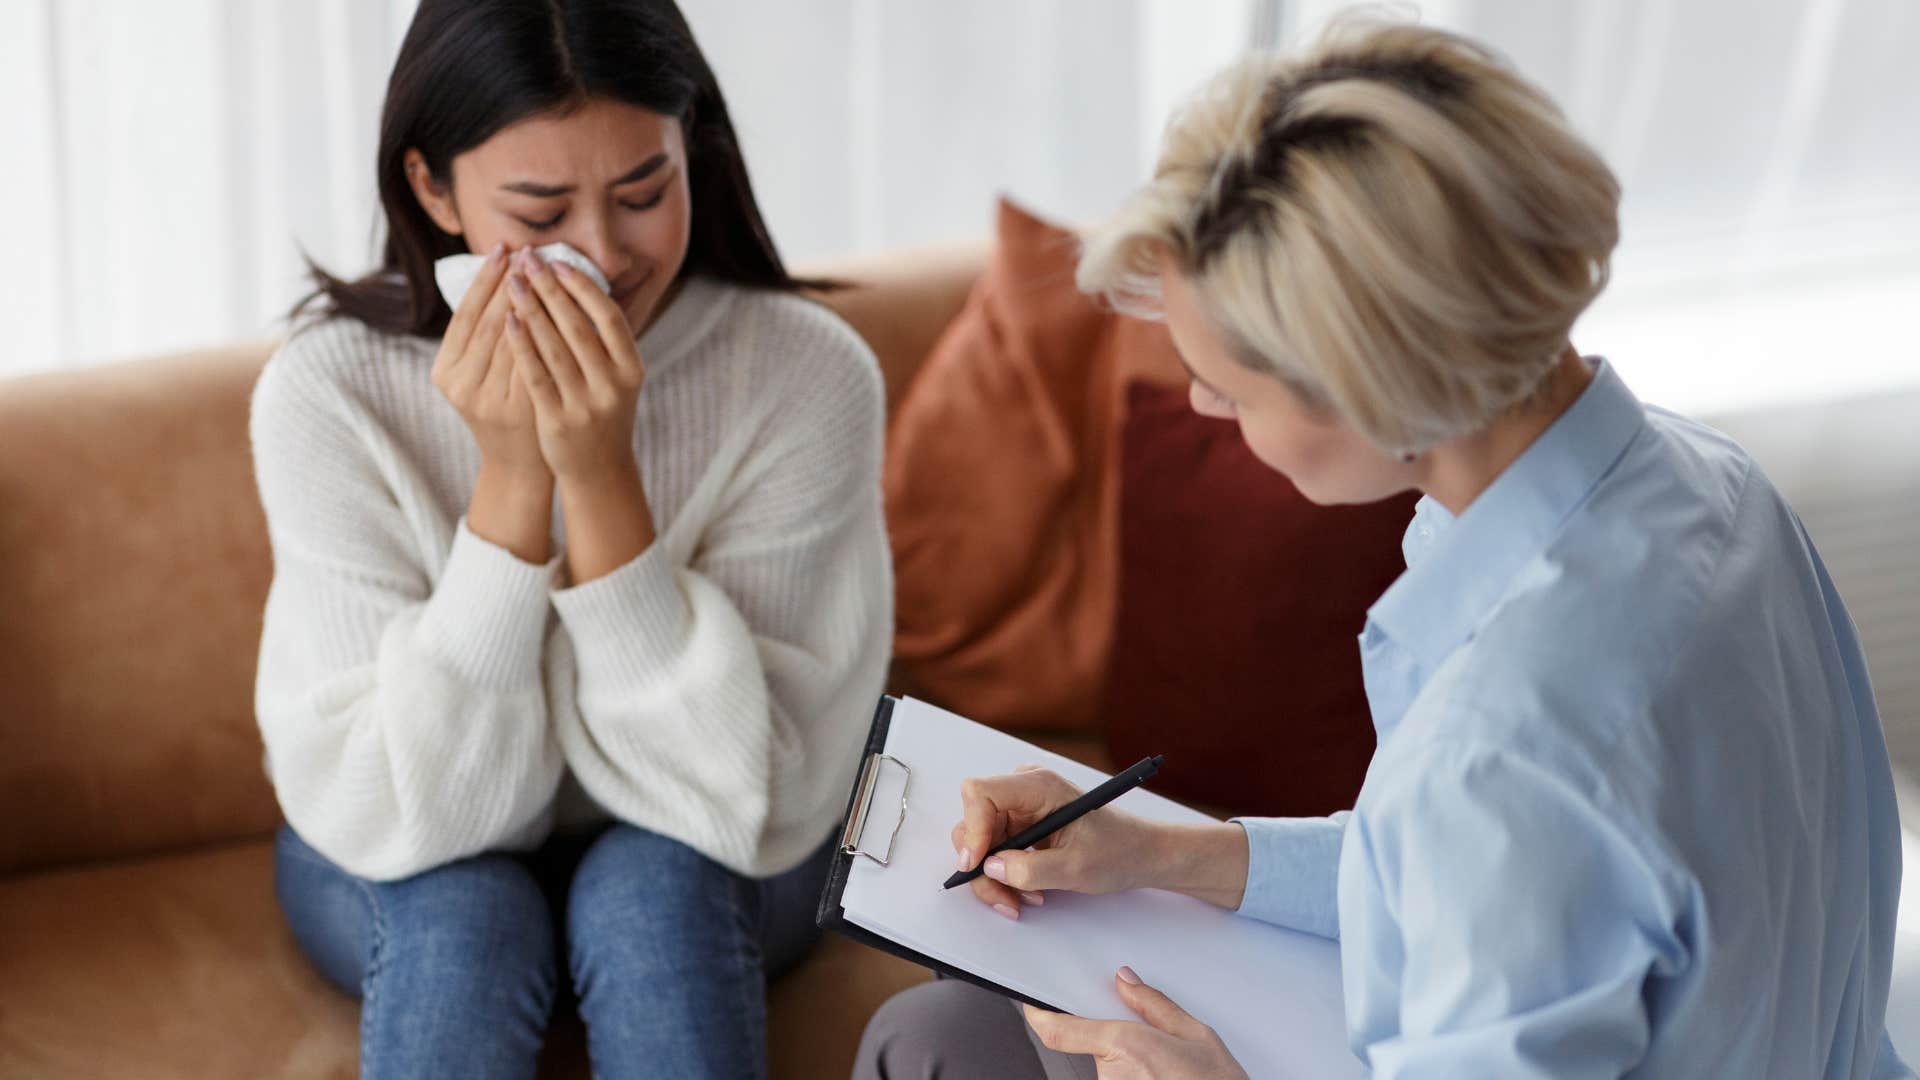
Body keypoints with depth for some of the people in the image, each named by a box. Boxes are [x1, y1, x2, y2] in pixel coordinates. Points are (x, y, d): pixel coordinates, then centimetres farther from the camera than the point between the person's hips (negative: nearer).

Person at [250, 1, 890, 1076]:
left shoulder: (810, 373, -21)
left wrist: (604, 476, -34)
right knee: (461, 911, -31)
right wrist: (511, 475, -33)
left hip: (699, 899, 0)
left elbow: (742, 805, -24)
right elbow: (400, 821, -24)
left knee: (652, 881, -31)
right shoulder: (328, 392, -21)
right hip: (413, 874, 0)